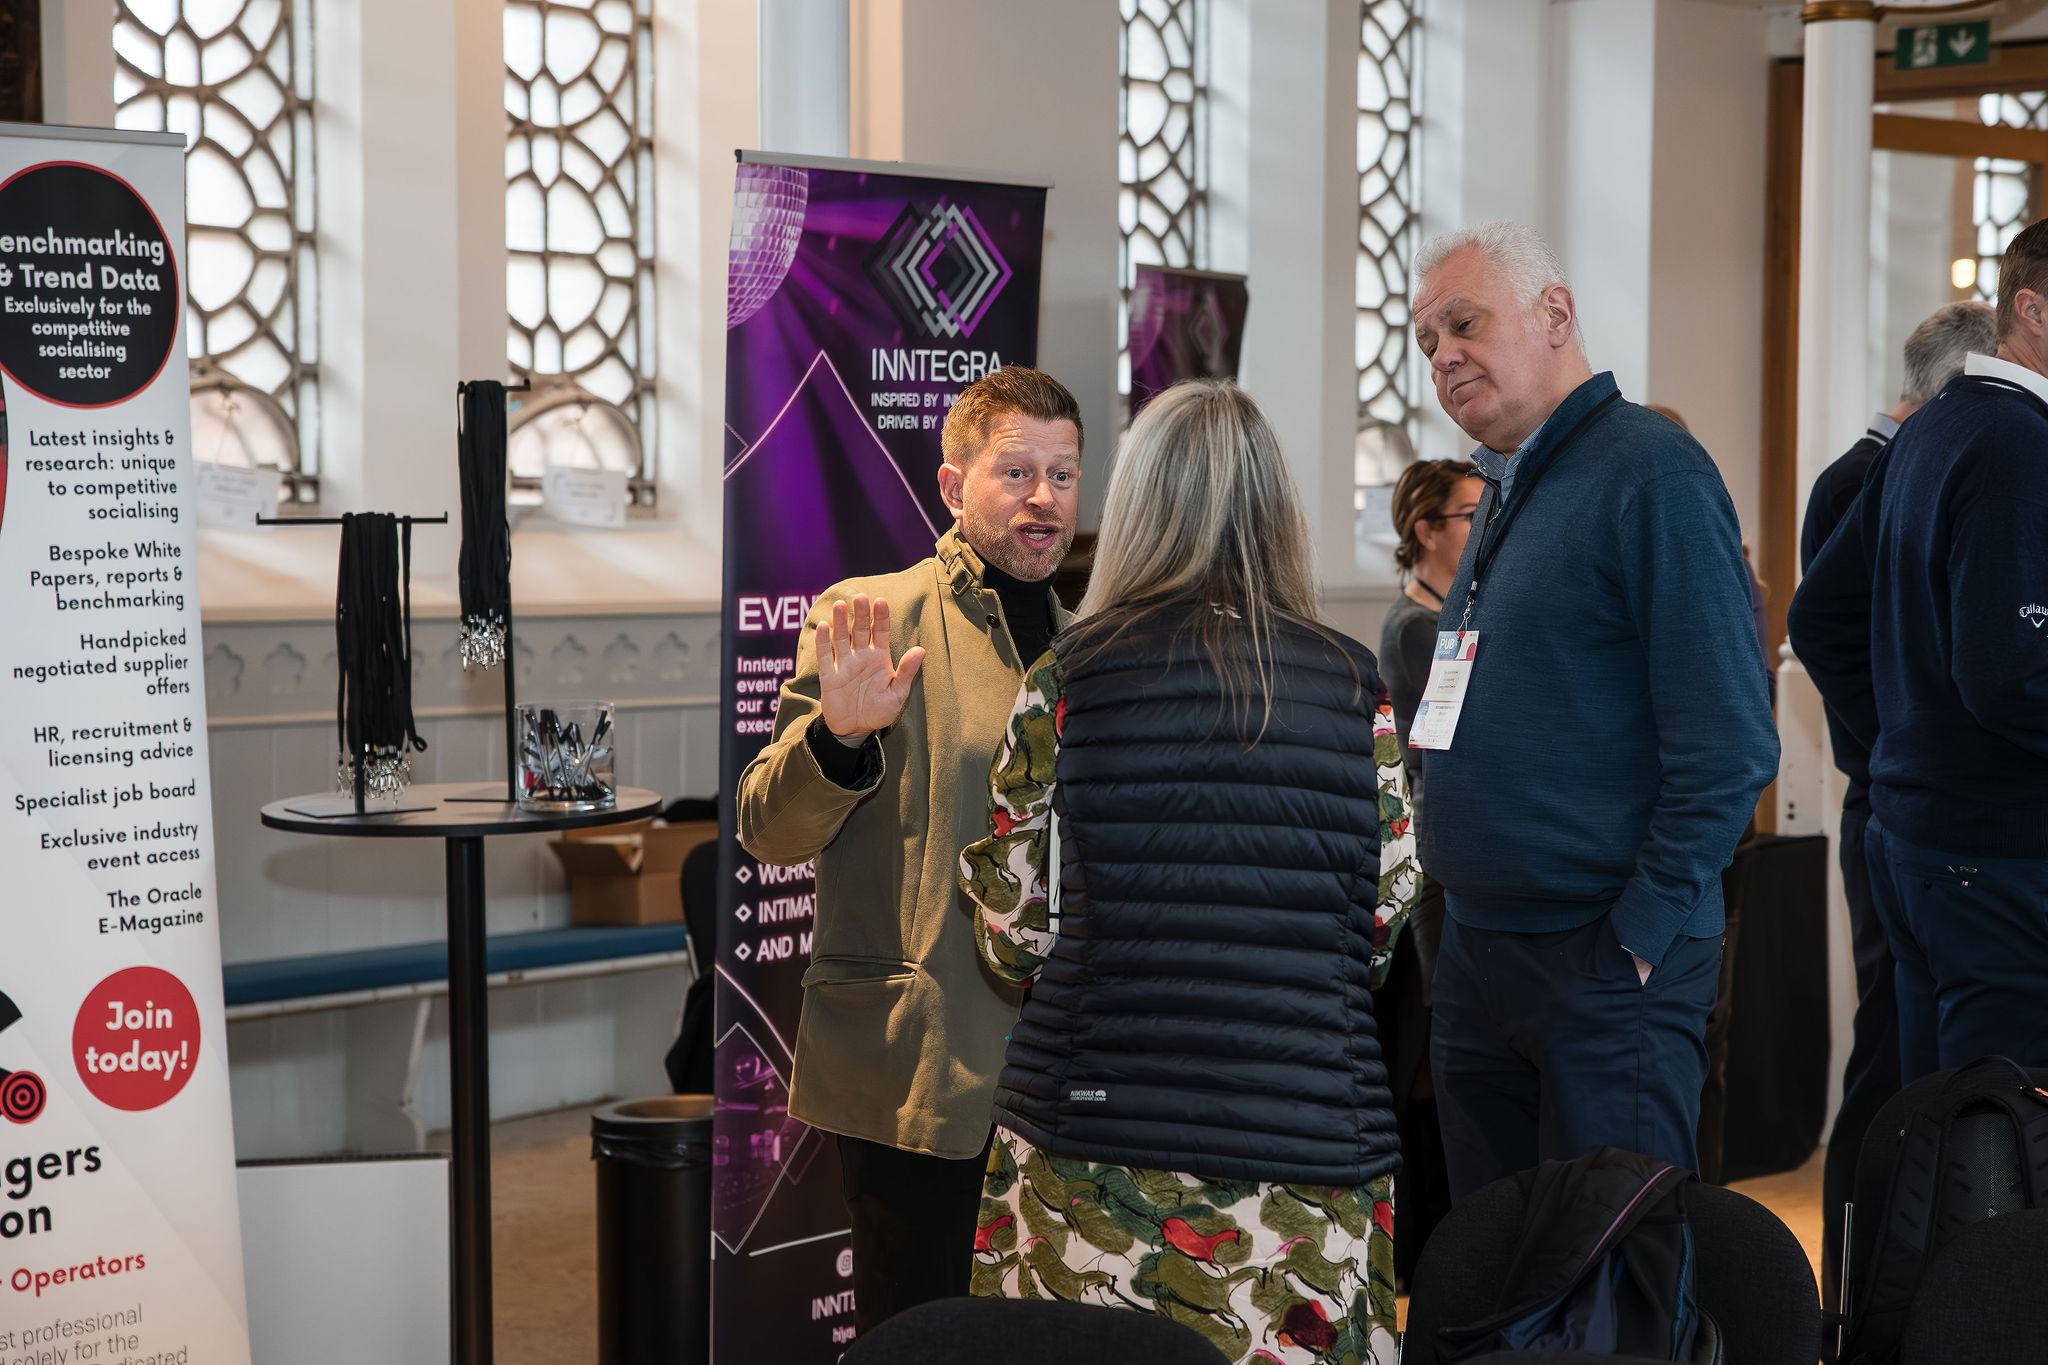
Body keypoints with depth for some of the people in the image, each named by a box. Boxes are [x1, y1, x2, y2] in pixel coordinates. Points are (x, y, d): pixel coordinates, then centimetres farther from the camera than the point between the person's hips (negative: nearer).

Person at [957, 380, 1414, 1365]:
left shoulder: (1069, 676, -2)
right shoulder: (1357, 690, 2)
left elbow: (1015, 933, 1)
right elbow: (1386, 931, 6)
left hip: (1095, 1140, -1)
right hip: (1309, 1156, 1)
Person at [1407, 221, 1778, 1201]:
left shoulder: (1652, 472, -13)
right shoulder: (1506, 490, 16)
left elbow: (1728, 745, -19)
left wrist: (1641, 937, -18)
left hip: (1606, 968, -9)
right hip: (1477, 955, 9)